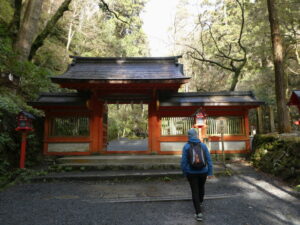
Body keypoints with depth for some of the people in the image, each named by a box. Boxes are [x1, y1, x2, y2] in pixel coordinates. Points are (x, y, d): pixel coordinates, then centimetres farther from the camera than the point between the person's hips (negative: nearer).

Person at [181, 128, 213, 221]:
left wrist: (185, 173, 3)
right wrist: (210, 172, 0)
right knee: (201, 187, 27)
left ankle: (199, 213, 4)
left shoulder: (186, 146, -11)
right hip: (203, 172, 3)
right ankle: (200, 202, 52)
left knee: (195, 191, 9)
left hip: (192, 173, -3)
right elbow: (209, 160, -6)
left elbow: (183, 162, -11)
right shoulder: (203, 145, -5)